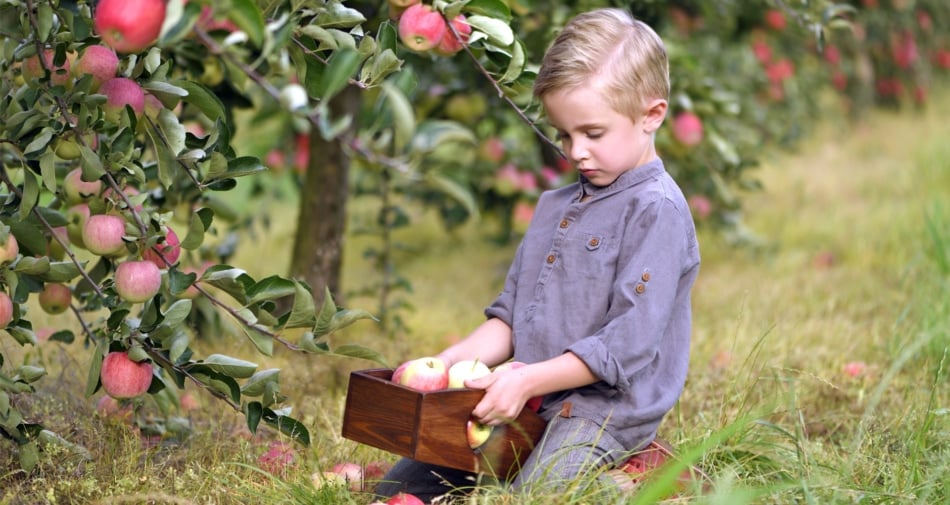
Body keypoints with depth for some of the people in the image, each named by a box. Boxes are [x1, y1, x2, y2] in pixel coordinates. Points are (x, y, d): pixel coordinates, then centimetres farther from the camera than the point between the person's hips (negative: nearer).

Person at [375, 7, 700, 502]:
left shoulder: (657, 211, -11)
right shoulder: (555, 207, 16)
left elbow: (627, 343, -18)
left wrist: (526, 380, -21)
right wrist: (448, 363, 1)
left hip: (604, 410, -7)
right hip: (529, 403, 8)